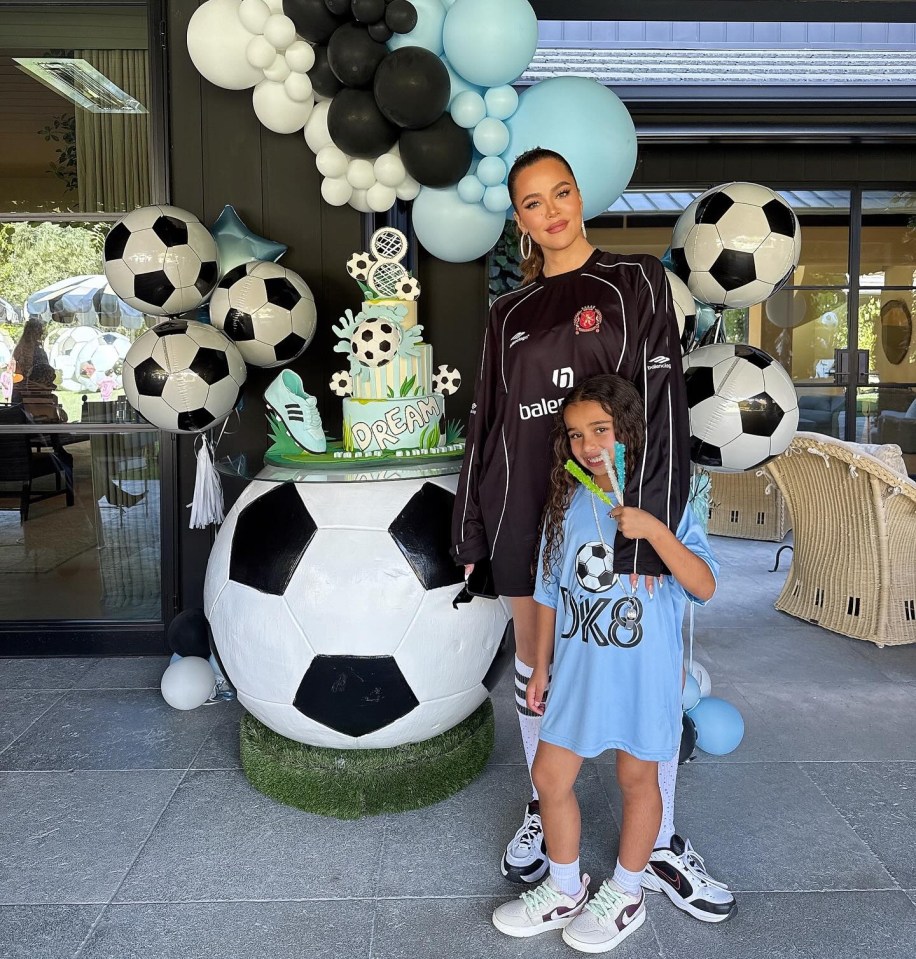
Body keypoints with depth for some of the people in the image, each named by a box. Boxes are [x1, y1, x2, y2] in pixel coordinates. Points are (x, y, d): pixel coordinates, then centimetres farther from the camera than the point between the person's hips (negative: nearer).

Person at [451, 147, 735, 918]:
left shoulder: (635, 283, 0)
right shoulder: (509, 313, 11)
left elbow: (662, 412, -8)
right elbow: (487, 422, 12)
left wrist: (648, 536, -15)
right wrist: (470, 532, 10)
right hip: (524, 513, 3)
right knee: (534, 667, 12)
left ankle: (662, 845, 21)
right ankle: (542, 812, 33)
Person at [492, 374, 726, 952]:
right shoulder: (567, 503, 0)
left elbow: (704, 586, -19)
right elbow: (550, 593, 7)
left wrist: (654, 531, -32)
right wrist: (541, 667, 11)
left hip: (643, 673, -4)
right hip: (578, 671, 4)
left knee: (637, 777, 14)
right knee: (551, 777, 10)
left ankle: (626, 895, 37)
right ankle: (565, 891, 34)